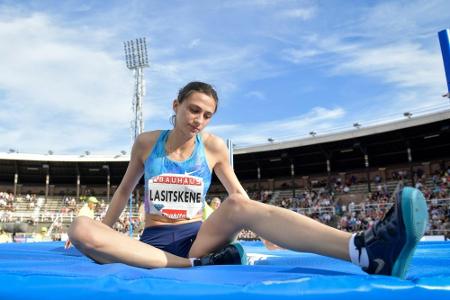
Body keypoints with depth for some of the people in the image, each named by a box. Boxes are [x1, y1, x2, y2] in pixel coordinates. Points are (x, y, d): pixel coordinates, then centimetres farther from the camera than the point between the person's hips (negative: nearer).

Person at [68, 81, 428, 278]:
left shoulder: (213, 147, 4)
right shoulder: (146, 142, 4)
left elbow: (240, 197, 9)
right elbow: (125, 189, 17)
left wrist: (268, 224, -2)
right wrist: (104, 231, 19)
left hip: (198, 237, 0)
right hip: (153, 243, 1)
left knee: (238, 205, -35)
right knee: (81, 227, -30)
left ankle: (366, 250, -56)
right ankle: (196, 266, -37)